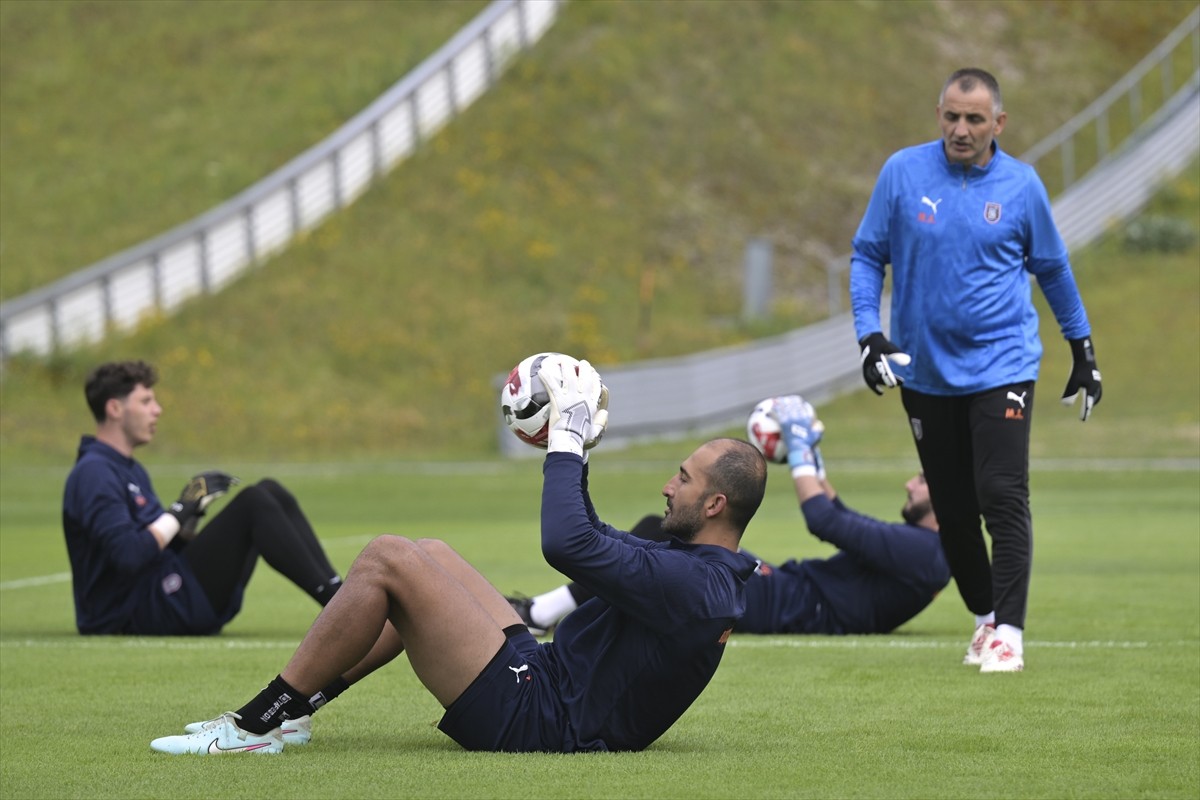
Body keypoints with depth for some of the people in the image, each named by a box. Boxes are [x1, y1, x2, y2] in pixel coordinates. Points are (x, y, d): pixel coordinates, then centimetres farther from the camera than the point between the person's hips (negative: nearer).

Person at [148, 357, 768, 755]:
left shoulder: (693, 584, -21)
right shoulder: (705, 570, 12)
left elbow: (568, 544, -31)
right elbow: (598, 541, 30)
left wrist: (568, 439, -18)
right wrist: (568, 452, 19)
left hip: (533, 717, -11)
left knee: (386, 560, -13)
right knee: (429, 556, 19)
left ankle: (253, 727, -7)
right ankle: (293, 707, 16)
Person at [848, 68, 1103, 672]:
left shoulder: (1021, 185, -1)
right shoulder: (903, 172, -2)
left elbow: (1052, 267, 12)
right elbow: (867, 254, 6)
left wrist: (1082, 349, 17)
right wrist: (868, 333, -7)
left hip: (1001, 368, -2)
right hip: (925, 372, 2)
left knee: (1003, 498, -14)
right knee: (953, 513, 7)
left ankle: (1008, 633, -12)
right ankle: (984, 616, 24)